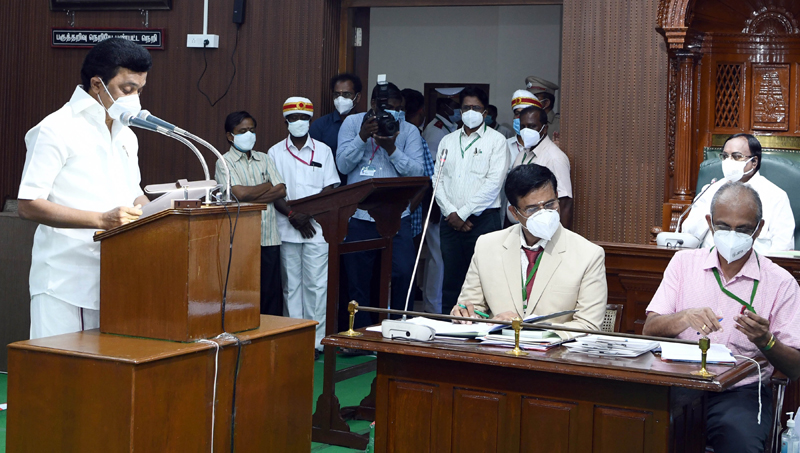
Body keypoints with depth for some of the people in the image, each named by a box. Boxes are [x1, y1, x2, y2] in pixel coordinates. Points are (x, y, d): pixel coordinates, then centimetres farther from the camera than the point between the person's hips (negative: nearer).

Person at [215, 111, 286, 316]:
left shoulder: (264, 159, 15)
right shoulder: (225, 162, 1)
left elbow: (281, 190, 4)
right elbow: (240, 193, -14)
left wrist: (252, 197, -8)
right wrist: (268, 186, 0)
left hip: (269, 237, 4)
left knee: (272, 291, 2)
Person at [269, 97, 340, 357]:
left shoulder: (323, 151, 7)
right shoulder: (275, 153, 7)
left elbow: (330, 189, 2)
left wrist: (307, 214, -10)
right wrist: (292, 214, -12)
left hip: (316, 227, -1)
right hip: (286, 229, 1)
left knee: (316, 284, -3)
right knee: (291, 284, 3)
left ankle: (316, 340, 1)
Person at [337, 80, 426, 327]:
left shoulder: (409, 131, 7)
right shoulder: (352, 123, 8)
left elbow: (417, 172, -4)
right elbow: (343, 165, -3)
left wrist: (391, 148, -16)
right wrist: (363, 136, -16)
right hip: (359, 216, 0)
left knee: (404, 274, -11)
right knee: (358, 281, 5)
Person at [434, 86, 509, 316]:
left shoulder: (496, 140, 2)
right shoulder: (448, 141, 17)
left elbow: (494, 183, -7)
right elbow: (438, 179, 11)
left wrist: (463, 213, -9)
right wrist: (450, 212, -4)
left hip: (483, 219, -4)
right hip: (451, 220, 4)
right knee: (451, 279, 5)